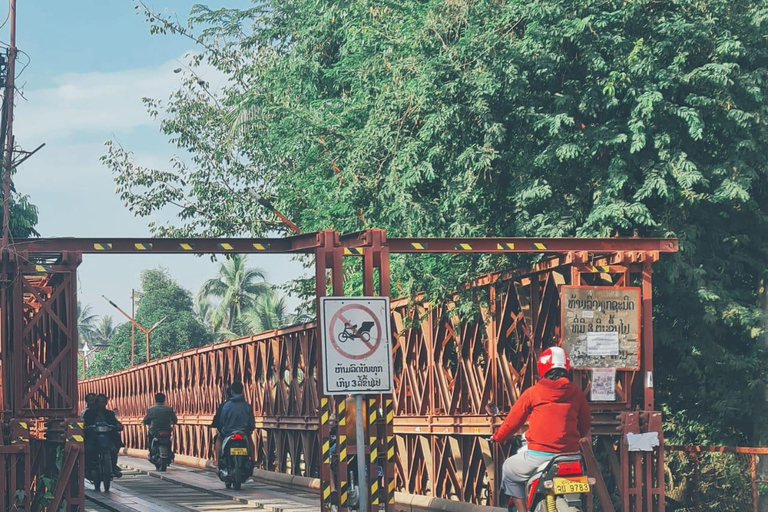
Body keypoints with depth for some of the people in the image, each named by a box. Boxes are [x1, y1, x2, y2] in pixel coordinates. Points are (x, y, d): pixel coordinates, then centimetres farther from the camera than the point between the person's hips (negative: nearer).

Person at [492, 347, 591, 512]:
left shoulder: (532, 393, -2)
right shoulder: (576, 393, 5)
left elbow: (513, 421, 6)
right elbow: (585, 427, 13)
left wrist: (497, 437, 26)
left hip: (539, 456, -3)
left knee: (509, 470, 24)